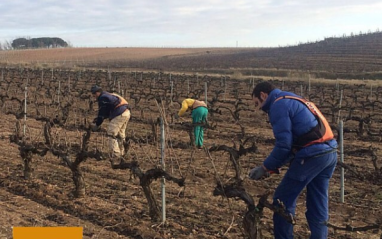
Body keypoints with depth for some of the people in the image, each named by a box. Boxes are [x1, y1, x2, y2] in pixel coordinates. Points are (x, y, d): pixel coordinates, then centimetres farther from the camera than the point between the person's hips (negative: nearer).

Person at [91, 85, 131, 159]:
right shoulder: (108, 95, 26)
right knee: (120, 134, 20)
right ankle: (121, 152, 28)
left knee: (111, 133, -5)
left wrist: (97, 125, 3)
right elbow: (107, 112, 29)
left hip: (119, 115, -10)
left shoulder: (102, 98, -4)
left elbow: (102, 113, -5)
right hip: (126, 113, 10)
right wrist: (98, 119, 25)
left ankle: (115, 154, -8)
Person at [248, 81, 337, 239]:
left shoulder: (278, 105, -4)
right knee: (319, 205, 15)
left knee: (283, 200, 4)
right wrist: (272, 167, 18)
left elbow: (284, 145, -13)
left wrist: (265, 168, -1)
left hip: (312, 155, -9)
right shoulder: (292, 100, 25)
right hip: (330, 152, 9)